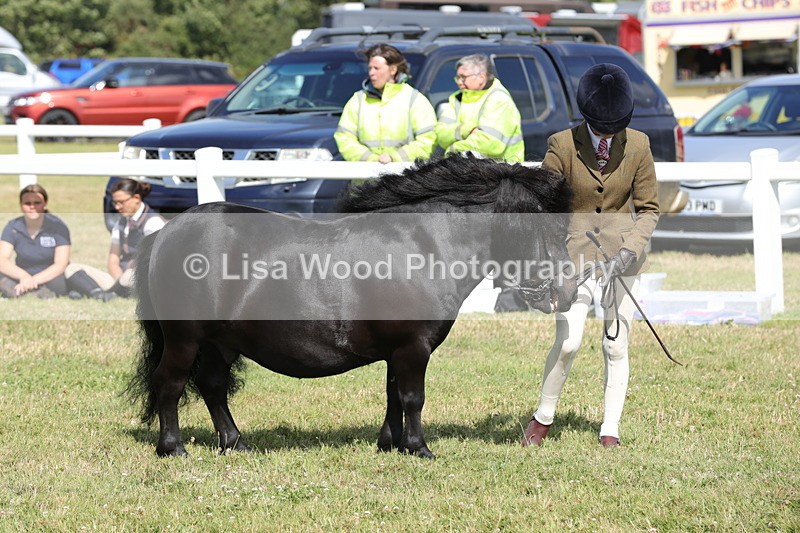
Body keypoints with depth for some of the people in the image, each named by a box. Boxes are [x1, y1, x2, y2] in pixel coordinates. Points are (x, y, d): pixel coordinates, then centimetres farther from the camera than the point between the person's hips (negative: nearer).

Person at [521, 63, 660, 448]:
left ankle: (610, 431, 11)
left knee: (616, 346, 2)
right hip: (575, 252, -2)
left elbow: (649, 208, 2)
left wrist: (630, 250, -14)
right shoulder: (563, 145, -11)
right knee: (568, 341, -13)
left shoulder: (637, 146, -5)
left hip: (622, 253, 2)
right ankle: (542, 418, 7)